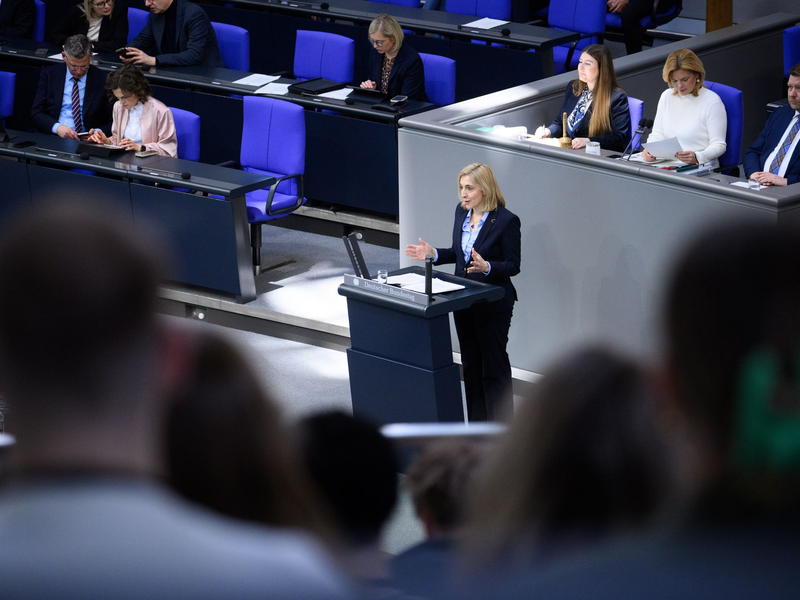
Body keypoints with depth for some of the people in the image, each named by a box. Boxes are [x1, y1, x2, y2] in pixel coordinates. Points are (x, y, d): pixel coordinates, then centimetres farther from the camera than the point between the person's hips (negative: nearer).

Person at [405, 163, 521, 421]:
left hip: (492, 305, -7)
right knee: (471, 364, 15)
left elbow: (513, 265, -14)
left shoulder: (506, 220, -17)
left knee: (493, 366, 1)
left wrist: (486, 267, -30)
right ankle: (477, 424, 26)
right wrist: (433, 254, 0)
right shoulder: (461, 211, 4)